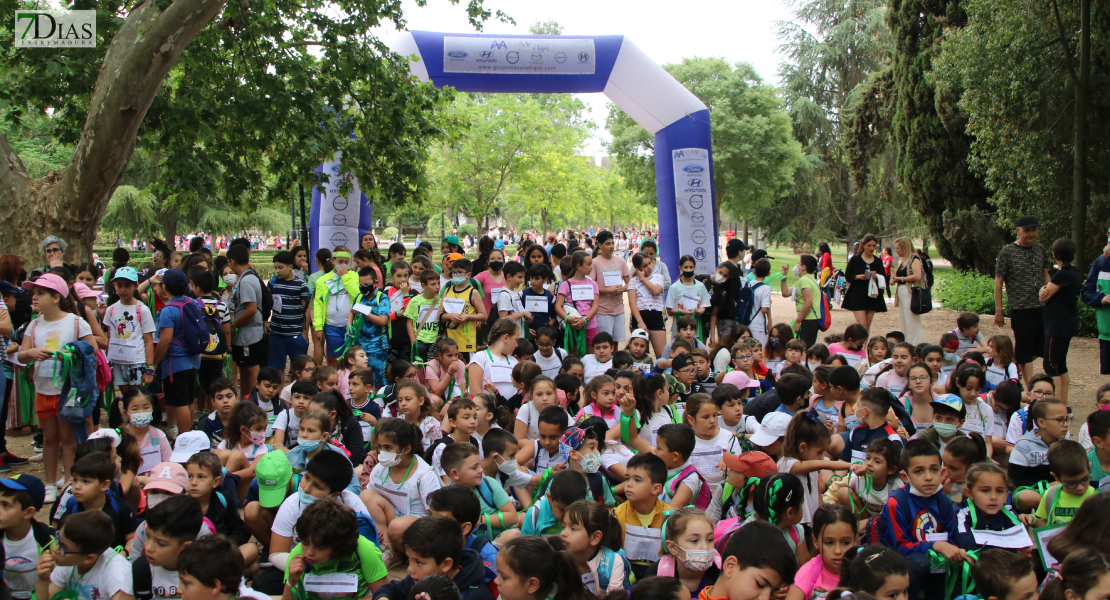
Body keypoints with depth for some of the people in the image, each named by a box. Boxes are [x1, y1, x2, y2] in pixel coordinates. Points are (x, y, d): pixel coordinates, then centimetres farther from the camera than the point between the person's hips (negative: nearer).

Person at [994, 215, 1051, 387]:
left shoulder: (1040, 249, 8)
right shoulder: (1007, 252, -6)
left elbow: (1045, 275, 19)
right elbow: (998, 282, -4)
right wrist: (999, 310, -5)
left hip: (1041, 308, 5)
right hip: (1020, 310, -5)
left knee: (1037, 349, 10)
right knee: (1024, 351, 0)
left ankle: (1013, 366, 35)